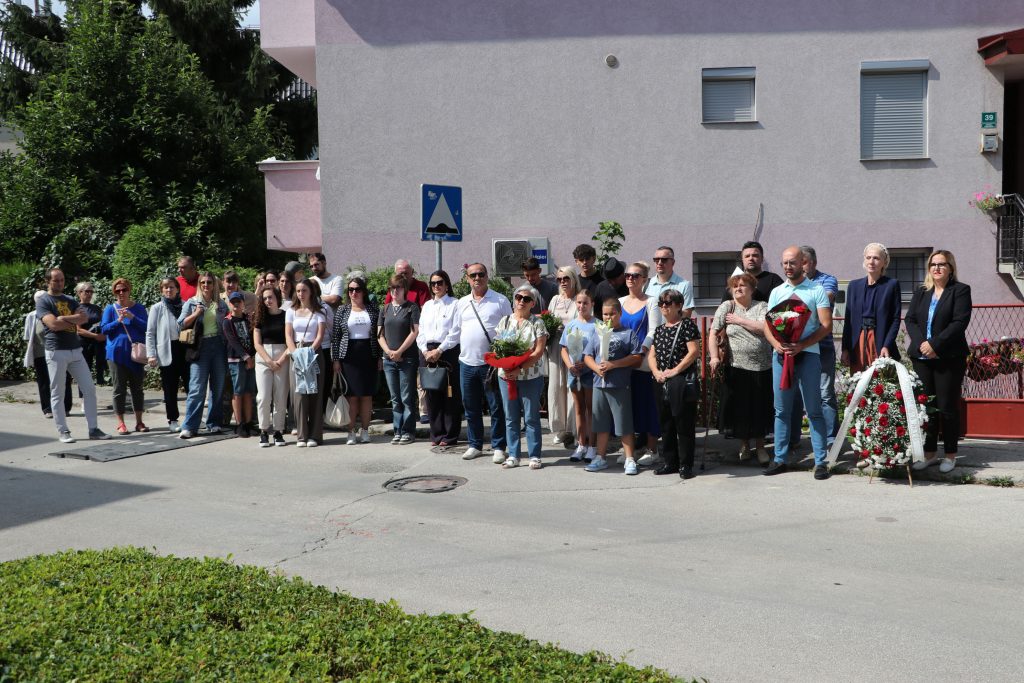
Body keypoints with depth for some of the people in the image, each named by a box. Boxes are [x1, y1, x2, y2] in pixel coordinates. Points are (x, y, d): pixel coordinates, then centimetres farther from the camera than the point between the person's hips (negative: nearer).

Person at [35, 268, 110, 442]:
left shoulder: (70, 300, 15)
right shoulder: (43, 301, -2)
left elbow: (84, 318, -1)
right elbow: (53, 324, -16)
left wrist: (64, 318, -13)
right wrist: (75, 320, -4)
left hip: (75, 350, 6)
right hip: (56, 352, -6)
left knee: (89, 389, 2)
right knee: (58, 394, 1)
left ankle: (93, 429, 7)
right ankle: (63, 432, 7)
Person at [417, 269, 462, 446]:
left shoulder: (455, 304, 0)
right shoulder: (427, 305, 18)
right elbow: (421, 331, 14)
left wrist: (439, 350, -12)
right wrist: (425, 351, -1)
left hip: (448, 352, -5)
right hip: (428, 353, 5)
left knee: (450, 395, -3)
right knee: (432, 395, 5)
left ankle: (450, 436, 3)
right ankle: (436, 434, 12)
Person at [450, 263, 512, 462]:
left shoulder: (500, 301, 0)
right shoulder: (462, 303, 12)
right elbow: (455, 333, 17)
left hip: (492, 362, -4)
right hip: (467, 362, 4)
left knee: (496, 407, 0)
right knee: (471, 407, 12)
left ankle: (498, 447, 10)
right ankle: (474, 445, 24)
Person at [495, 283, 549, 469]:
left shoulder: (537, 323, -2)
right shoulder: (505, 321, 9)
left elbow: (539, 351, -10)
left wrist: (520, 369, -20)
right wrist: (504, 367, -12)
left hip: (531, 376, -3)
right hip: (506, 376, 3)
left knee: (531, 417, 1)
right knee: (511, 417, 8)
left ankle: (534, 456, 9)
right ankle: (513, 456, 16)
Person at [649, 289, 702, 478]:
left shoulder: (687, 325, -4)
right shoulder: (659, 329, 16)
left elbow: (694, 351, -13)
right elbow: (651, 355, 15)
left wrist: (675, 370, -15)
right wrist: (656, 371, -4)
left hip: (682, 382, -7)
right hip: (662, 383, 7)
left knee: (684, 424, -3)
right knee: (666, 424, 12)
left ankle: (685, 464, 5)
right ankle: (670, 462, 22)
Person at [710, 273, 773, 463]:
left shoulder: (761, 306, 3)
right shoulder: (726, 307, 3)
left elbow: (764, 328, -14)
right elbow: (713, 333, -3)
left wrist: (739, 320, -10)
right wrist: (714, 357, -13)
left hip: (762, 368, 0)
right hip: (736, 368, 0)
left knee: (761, 407, 5)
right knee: (739, 407, 4)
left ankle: (760, 446, 21)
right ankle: (743, 445, 23)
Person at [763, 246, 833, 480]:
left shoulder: (817, 290, 1)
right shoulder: (776, 292, 13)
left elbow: (826, 325, -6)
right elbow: (767, 325, 10)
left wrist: (800, 345, -17)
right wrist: (777, 345, -11)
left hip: (807, 354, -4)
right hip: (781, 355, 4)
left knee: (814, 410, -2)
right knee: (782, 410, 8)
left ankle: (821, 461, 2)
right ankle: (779, 459, 14)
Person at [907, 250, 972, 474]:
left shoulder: (961, 290, 0)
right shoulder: (920, 293, 15)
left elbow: (960, 322, -10)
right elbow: (910, 320, 6)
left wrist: (935, 344, -17)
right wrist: (921, 343, -11)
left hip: (949, 358, -4)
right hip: (922, 357, 4)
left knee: (947, 407, 0)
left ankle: (950, 455, 10)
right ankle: (929, 453, 13)